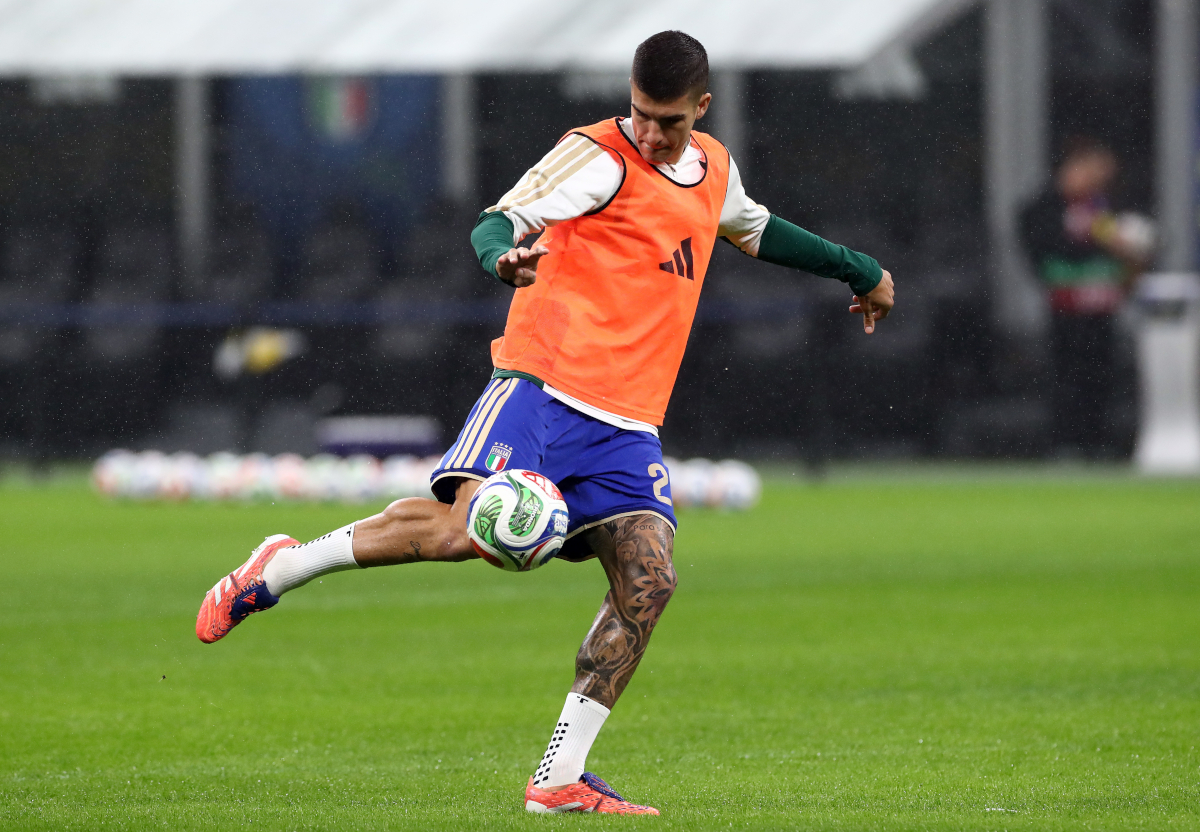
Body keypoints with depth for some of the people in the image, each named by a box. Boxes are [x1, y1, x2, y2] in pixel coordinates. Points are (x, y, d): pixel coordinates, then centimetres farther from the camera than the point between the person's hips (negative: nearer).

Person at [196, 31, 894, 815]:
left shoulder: (715, 170, 18)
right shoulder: (599, 158, -5)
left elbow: (760, 231, 40)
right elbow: (500, 221, -17)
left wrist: (862, 271, 46)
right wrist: (505, 256, -40)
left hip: (629, 423, 6)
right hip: (546, 386, -6)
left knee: (648, 580, -12)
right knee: (462, 528, -26)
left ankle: (560, 779, -7)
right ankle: (282, 567, -3)